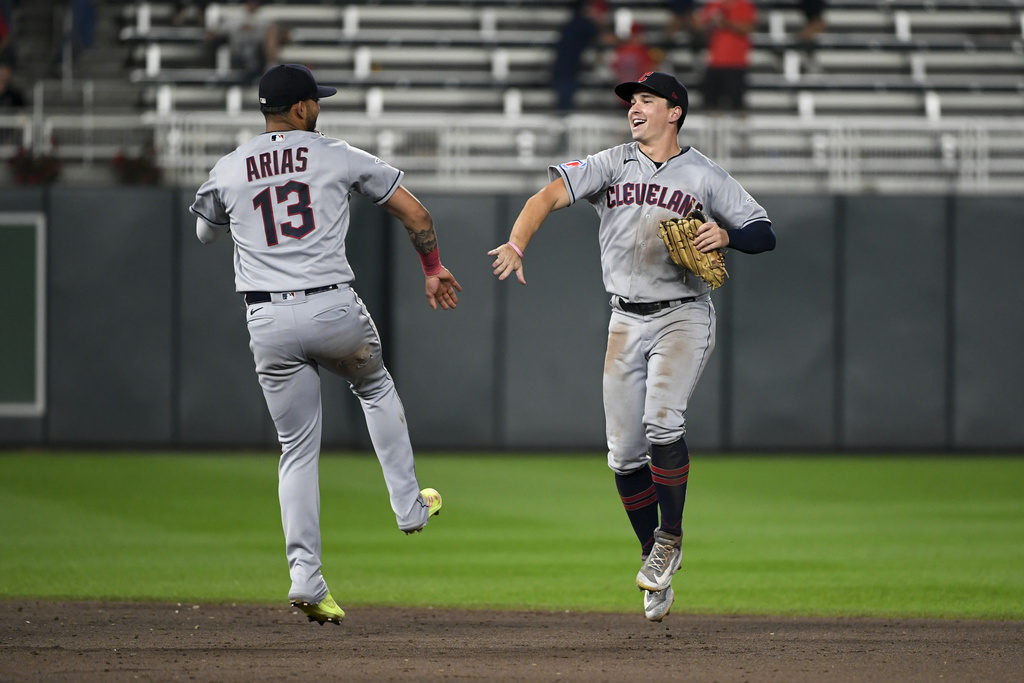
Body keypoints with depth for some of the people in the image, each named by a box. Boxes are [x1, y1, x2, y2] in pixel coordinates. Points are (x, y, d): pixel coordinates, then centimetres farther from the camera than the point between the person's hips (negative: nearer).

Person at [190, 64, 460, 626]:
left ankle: (305, 575, -3)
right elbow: (415, 213, 6)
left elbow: (205, 232, 27)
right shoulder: (338, 157, 2)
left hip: (268, 322, 1)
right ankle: (409, 505, 32)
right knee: (375, 388, 31)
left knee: (297, 448, 8)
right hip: (333, 311, -1)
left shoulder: (227, 172, 7)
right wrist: (433, 269, 22)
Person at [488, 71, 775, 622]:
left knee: (662, 420, -25)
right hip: (627, 322, 3)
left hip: (684, 317, -3)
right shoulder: (611, 165, 4)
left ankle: (670, 538, -6)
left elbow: (765, 234, 4)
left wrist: (726, 235, -17)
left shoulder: (705, 176, 1)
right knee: (625, 452, 1)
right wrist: (515, 244, -28)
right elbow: (549, 196, -10)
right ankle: (656, 566, 17)